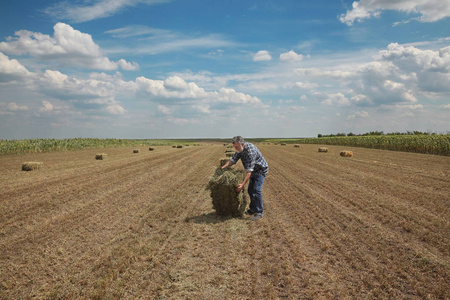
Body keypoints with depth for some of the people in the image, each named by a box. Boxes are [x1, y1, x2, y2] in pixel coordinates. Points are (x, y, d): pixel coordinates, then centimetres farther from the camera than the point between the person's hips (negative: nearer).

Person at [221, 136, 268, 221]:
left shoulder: (250, 151, -35)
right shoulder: (240, 149, -7)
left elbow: (249, 171, -37)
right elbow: (233, 159, -1)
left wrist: (243, 184, -41)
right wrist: (223, 167, -15)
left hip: (261, 170, -9)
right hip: (254, 171, 9)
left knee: (256, 190, -18)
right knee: (250, 190, 12)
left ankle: (259, 212, -12)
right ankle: (253, 209, 25)